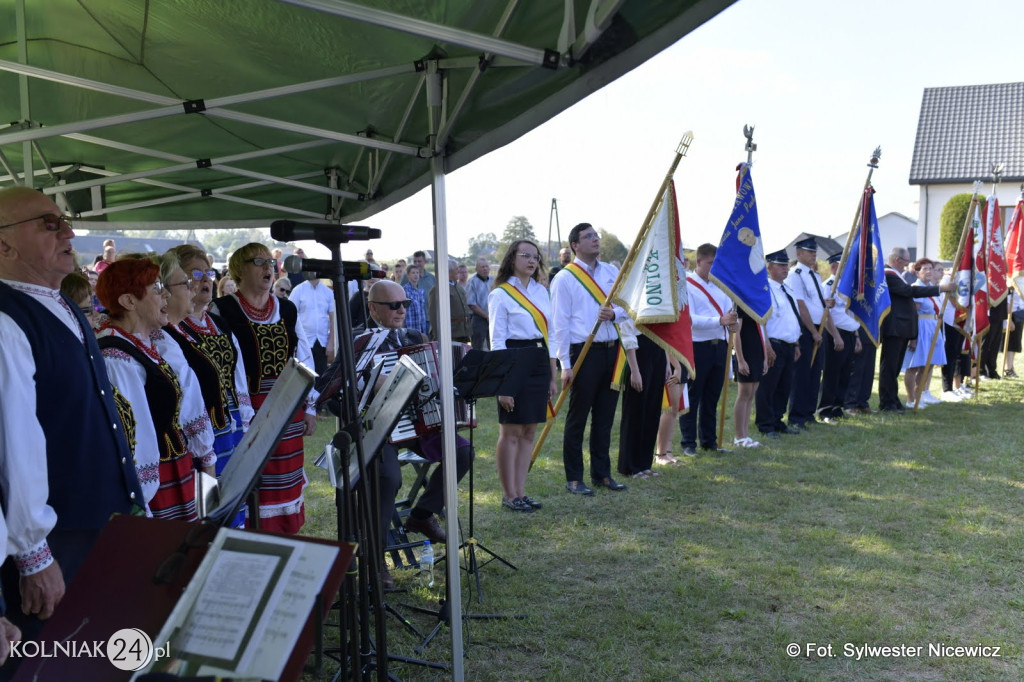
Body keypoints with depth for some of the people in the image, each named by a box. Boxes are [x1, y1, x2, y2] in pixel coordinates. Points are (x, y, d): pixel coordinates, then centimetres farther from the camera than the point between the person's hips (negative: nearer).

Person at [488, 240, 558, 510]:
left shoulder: (541, 291, 12)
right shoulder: (500, 294, -6)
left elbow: (549, 335, 15)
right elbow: (497, 341, -8)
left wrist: (553, 376, 12)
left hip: (539, 364, 6)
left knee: (529, 432, 9)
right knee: (511, 432, 0)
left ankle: (520, 491, 17)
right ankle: (508, 495, 10)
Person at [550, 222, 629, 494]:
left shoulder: (612, 272, 12)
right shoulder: (564, 278, -5)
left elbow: (626, 307, 14)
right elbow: (559, 324, -8)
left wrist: (614, 314, -11)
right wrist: (565, 365, -13)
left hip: (611, 350, 6)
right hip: (583, 352, -5)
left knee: (605, 417, 12)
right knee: (578, 418, 2)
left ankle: (601, 474, 23)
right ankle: (574, 479, 11)